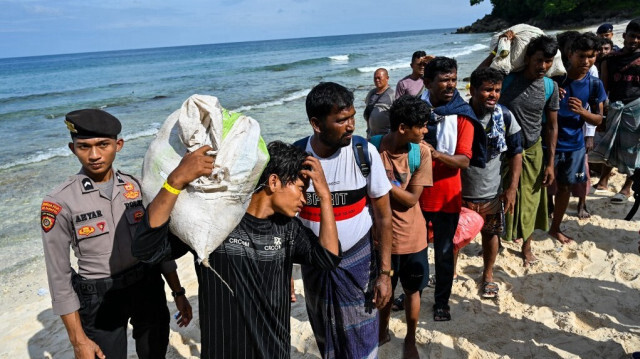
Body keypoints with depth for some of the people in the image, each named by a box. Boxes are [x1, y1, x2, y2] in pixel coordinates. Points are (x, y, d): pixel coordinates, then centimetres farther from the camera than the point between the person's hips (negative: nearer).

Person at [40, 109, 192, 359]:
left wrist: (178, 293, 6)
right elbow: (58, 275, -9)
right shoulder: (59, 203, -13)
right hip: (100, 299, -3)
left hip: (149, 288, 4)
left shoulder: (136, 187, -3)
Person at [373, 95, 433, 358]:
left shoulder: (421, 151, -13)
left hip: (412, 237, 1)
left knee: (412, 290, 17)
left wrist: (383, 181, -28)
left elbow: (411, 199, -15)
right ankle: (383, 331, 47)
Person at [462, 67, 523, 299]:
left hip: (492, 193, 3)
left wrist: (512, 188, -6)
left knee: (491, 234, 19)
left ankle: (488, 275, 42)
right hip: (459, 192, -2)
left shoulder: (505, 116, -9)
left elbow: (515, 152, -1)